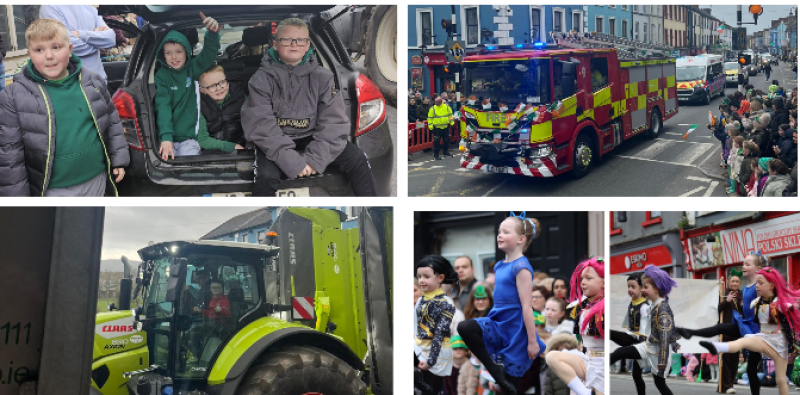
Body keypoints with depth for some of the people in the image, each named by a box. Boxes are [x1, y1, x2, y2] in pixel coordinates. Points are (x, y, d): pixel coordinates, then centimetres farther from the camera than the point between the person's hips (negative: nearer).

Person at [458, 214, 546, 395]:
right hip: (498, 325, 7)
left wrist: (532, 341, -18)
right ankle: (497, 374, -14)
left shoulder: (521, 267, -15)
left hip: (516, 329, -7)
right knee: (464, 328, -18)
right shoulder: (500, 266, 9)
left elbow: (526, 306, -17)